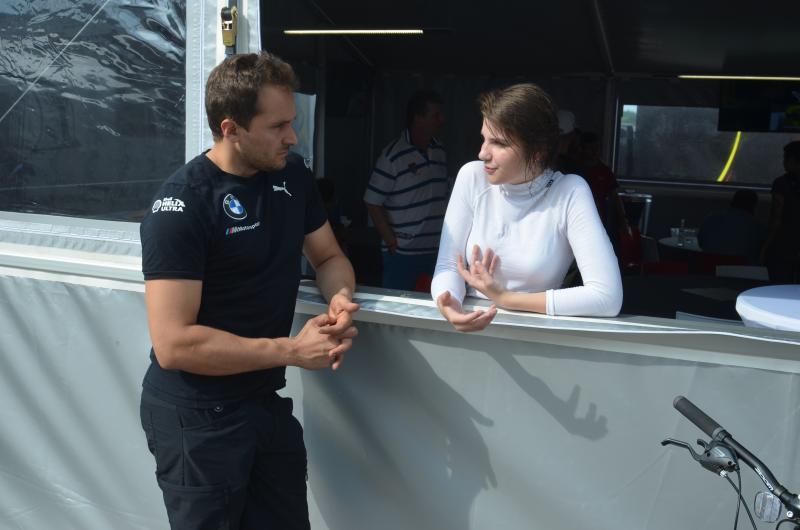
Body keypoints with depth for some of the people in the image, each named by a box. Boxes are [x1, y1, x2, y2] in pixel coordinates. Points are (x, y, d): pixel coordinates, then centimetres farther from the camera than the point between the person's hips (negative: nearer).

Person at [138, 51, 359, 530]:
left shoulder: (292, 175, 2)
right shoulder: (182, 205, -21)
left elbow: (329, 257, 12)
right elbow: (173, 344, -25)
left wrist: (341, 299, -12)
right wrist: (293, 351, -22)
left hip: (266, 402, 7)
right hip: (197, 417, -6)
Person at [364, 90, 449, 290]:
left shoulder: (440, 151, 9)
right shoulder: (392, 155, -10)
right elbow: (373, 202, -9)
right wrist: (392, 241, -11)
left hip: (437, 251, 5)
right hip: (402, 253, -5)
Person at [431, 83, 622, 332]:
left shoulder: (570, 192, -12)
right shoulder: (473, 177, -4)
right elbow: (448, 265, -3)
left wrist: (505, 298, -17)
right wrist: (449, 306, -25)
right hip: (472, 329, 2)